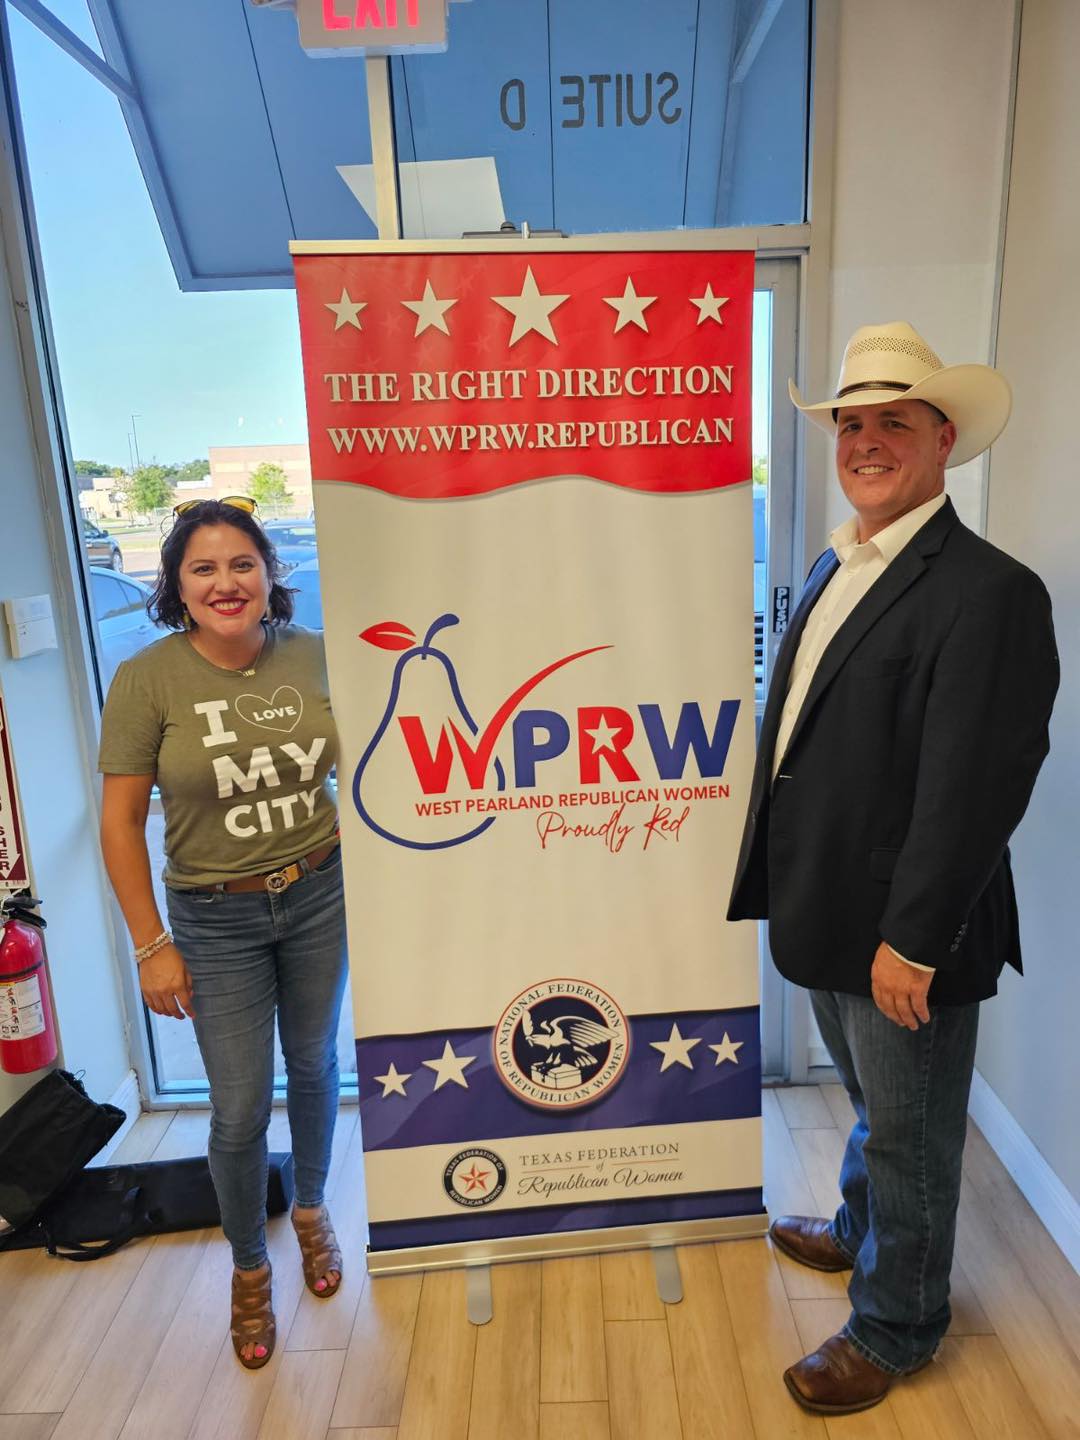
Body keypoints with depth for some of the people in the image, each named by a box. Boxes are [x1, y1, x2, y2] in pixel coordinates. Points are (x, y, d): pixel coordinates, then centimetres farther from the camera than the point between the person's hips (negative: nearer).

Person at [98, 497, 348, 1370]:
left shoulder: (311, 655, -8)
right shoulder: (147, 679, -14)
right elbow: (121, 820, -10)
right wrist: (151, 945, -9)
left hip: (320, 895, 2)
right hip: (217, 917, -2)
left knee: (315, 1064, 20)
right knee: (241, 1110, 7)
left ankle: (312, 1209, 49)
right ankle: (250, 1266, 37)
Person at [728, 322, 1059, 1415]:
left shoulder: (988, 591, -20)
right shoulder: (835, 568, 7)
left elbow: (972, 793, -23)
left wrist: (911, 942, -20)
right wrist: (793, 892, 13)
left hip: (905, 942, -7)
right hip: (829, 918, 8)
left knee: (910, 1139, 16)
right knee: (872, 1107, 30)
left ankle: (892, 1327, 39)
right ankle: (859, 1233, 55)